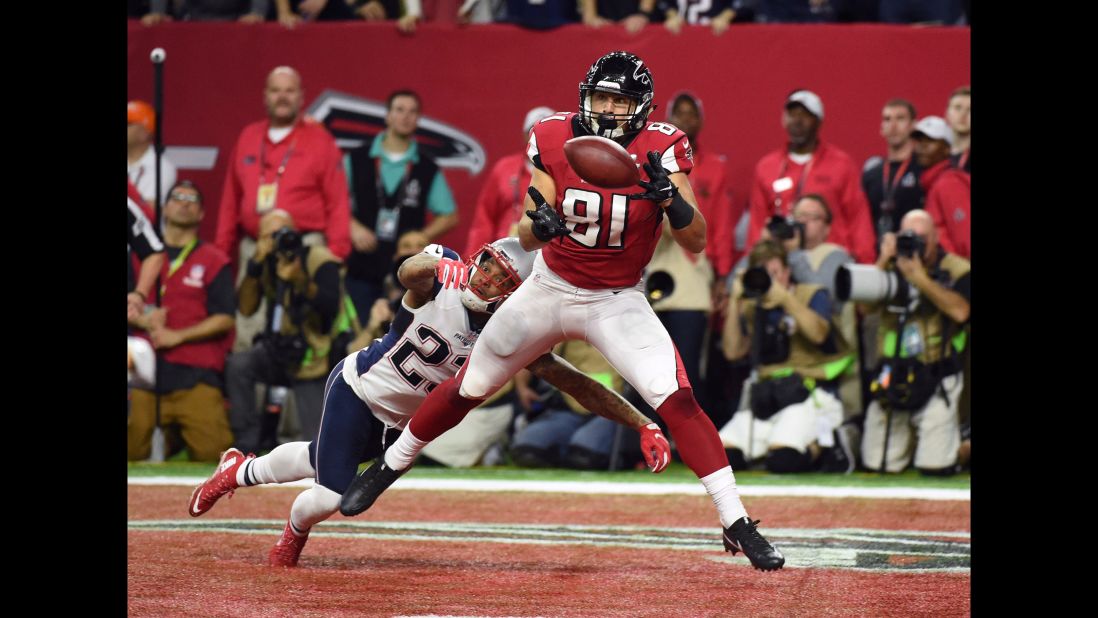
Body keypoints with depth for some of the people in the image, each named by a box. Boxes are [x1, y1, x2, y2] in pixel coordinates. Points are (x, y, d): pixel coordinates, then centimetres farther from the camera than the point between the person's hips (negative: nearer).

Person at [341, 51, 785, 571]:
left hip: (619, 301, -2)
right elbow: (526, 237, -14)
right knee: (468, 387, 12)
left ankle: (737, 524, -16)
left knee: (677, 400, -20)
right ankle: (387, 468, 36)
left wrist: (669, 195, -41)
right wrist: (538, 224, -38)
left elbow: (696, 242, -22)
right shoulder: (555, 139, -13)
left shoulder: (661, 150, -17)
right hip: (550, 290, 2)